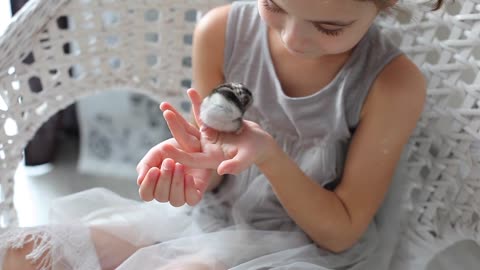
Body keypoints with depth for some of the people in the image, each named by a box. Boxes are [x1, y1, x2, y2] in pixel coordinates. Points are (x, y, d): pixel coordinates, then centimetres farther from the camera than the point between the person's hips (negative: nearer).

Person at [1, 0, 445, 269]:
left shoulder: (394, 85, -19)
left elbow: (342, 231, -12)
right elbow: (213, 165, 3)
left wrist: (268, 156, -29)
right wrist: (197, 159, -23)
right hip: (209, 216, 5)